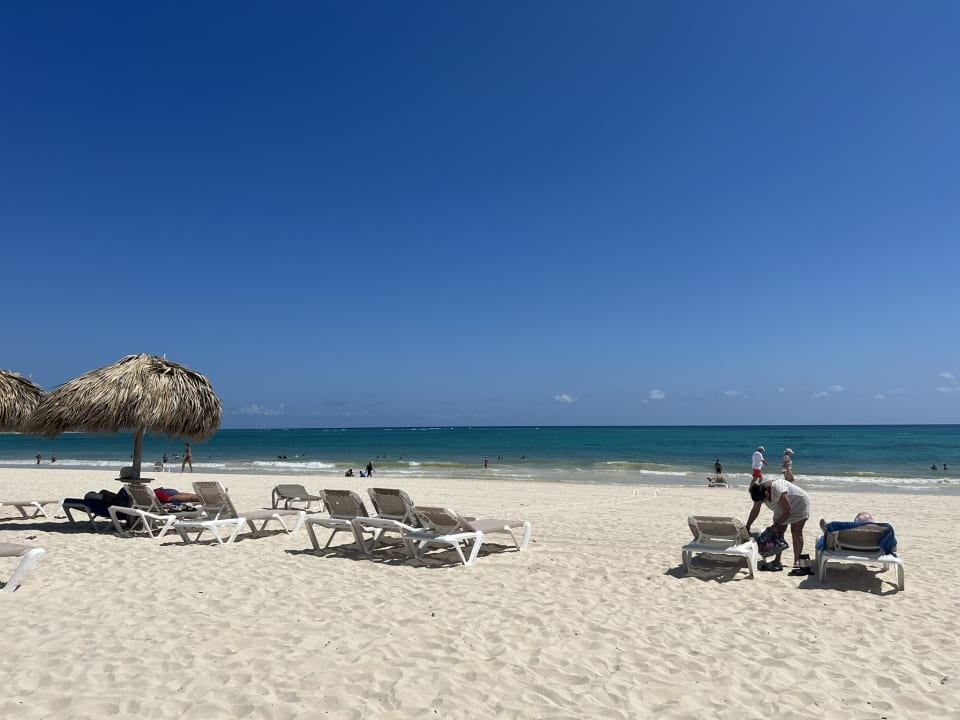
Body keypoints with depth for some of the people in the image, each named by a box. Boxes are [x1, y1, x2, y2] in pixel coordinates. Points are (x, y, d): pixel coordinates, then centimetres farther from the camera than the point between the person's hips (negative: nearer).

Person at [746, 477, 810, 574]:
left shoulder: (778, 491, -42)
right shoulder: (759, 492, -19)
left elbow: (788, 512, -29)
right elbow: (755, 510, -5)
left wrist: (777, 524, -23)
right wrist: (747, 526, -5)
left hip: (799, 504, -7)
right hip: (782, 508, 7)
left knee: (796, 532, -13)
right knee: (778, 531, 0)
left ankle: (797, 561, -9)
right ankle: (777, 561, 3)